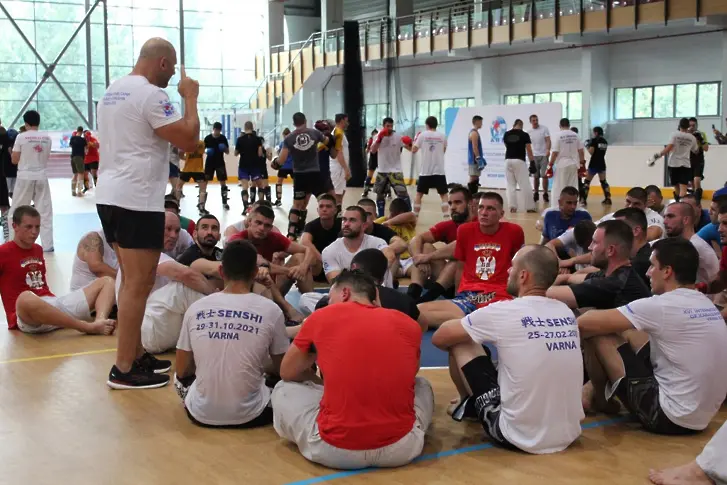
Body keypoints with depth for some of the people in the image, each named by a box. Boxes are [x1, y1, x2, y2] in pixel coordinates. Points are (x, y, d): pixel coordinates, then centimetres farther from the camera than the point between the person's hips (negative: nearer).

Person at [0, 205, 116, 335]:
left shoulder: (38, 249, 19)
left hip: (53, 304, 8)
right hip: (26, 318, -8)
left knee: (107, 282, 1)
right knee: (26, 298, -44)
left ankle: (100, 321, -34)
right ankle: (88, 326, -37)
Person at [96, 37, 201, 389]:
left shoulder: (112, 91, 16)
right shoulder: (150, 94, -13)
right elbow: (189, 140, -15)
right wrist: (190, 98, -3)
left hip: (110, 195, 10)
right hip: (137, 200, -10)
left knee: (132, 280, 16)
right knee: (139, 285, -6)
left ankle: (135, 356, 23)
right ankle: (124, 369, -3)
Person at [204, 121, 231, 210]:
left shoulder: (223, 138, -2)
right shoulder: (207, 138, -5)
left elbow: (227, 152, 3)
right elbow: (202, 149, 4)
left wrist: (224, 148, -19)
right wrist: (207, 152, -18)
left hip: (220, 162, 1)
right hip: (209, 162, -1)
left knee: (223, 182, -1)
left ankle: (224, 202, 6)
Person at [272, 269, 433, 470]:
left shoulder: (321, 317, 3)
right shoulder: (408, 324, 8)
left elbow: (287, 374, 19)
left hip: (335, 450, -2)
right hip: (401, 447, 2)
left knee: (283, 390, 25)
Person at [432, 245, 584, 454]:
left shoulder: (502, 312, -14)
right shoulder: (567, 312, 2)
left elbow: (439, 338, 1)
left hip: (517, 437, -6)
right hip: (568, 436, 6)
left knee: (460, 342, 10)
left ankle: (468, 405, 35)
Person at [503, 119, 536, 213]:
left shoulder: (506, 134, 7)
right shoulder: (524, 135, -3)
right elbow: (529, 150, -3)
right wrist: (532, 162, 3)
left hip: (508, 161, 4)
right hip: (519, 161, -3)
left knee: (510, 185, 9)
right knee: (524, 185, 0)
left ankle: (512, 206, 5)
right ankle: (529, 207, 1)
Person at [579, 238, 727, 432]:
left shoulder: (660, 305, -18)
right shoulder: (709, 306, 7)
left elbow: (586, 323, -13)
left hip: (667, 416, -9)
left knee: (598, 334, -3)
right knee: (628, 331, 18)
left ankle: (598, 398, 23)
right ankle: (595, 391, 29)